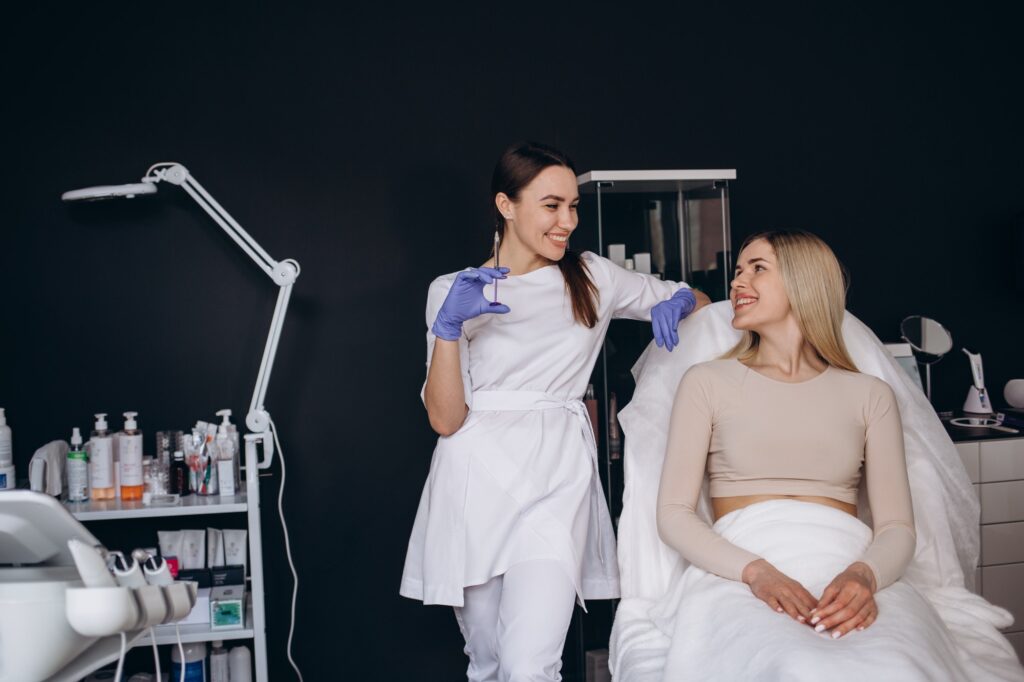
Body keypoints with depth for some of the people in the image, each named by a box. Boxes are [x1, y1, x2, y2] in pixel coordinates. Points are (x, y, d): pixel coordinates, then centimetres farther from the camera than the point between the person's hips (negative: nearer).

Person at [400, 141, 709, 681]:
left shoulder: (593, 278, 9)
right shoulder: (452, 290, 4)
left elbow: (696, 300, 21)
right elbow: (445, 418, -3)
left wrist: (676, 303, -3)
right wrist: (448, 326, -18)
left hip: (557, 480, 0)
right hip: (478, 480, 0)